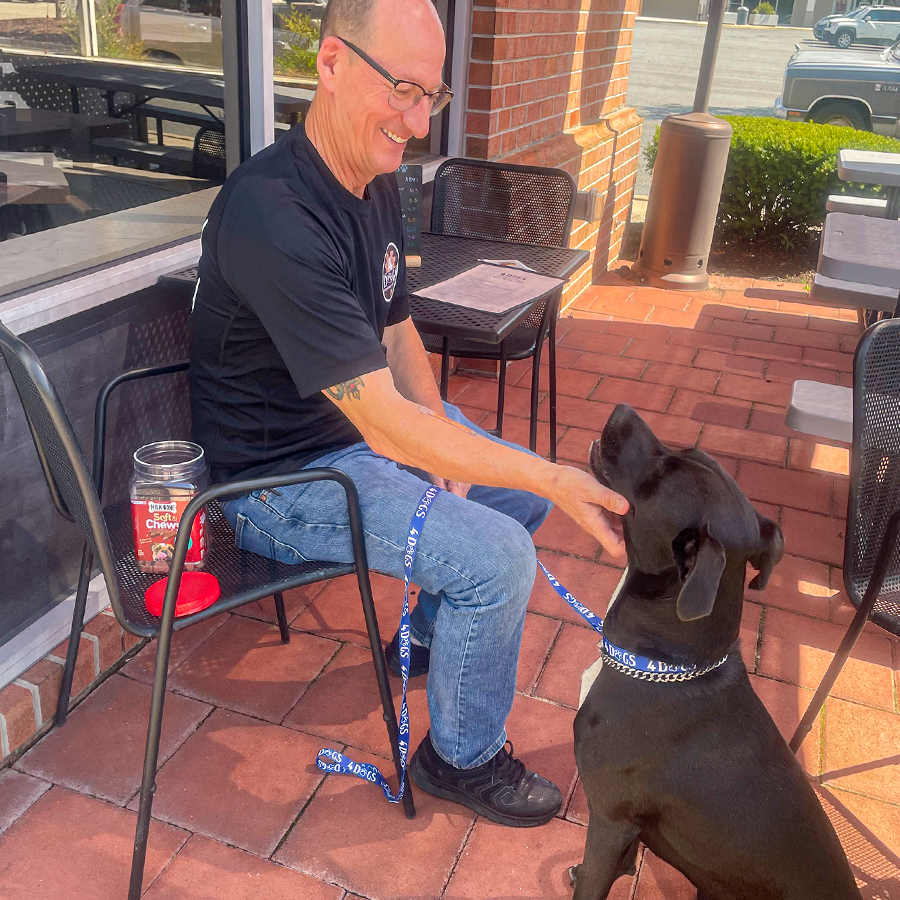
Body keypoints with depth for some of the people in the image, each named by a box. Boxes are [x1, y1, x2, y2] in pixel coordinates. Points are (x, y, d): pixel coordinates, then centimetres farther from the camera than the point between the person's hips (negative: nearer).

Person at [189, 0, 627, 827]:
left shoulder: (378, 183, 0)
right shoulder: (273, 215, -31)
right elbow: (382, 421, -34)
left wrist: (443, 442, -6)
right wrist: (557, 482, -34)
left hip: (369, 418, 9)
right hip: (283, 476, -9)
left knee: (525, 489, 10)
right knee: (499, 557, -19)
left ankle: (432, 636, 31)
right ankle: (464, 757, 7)